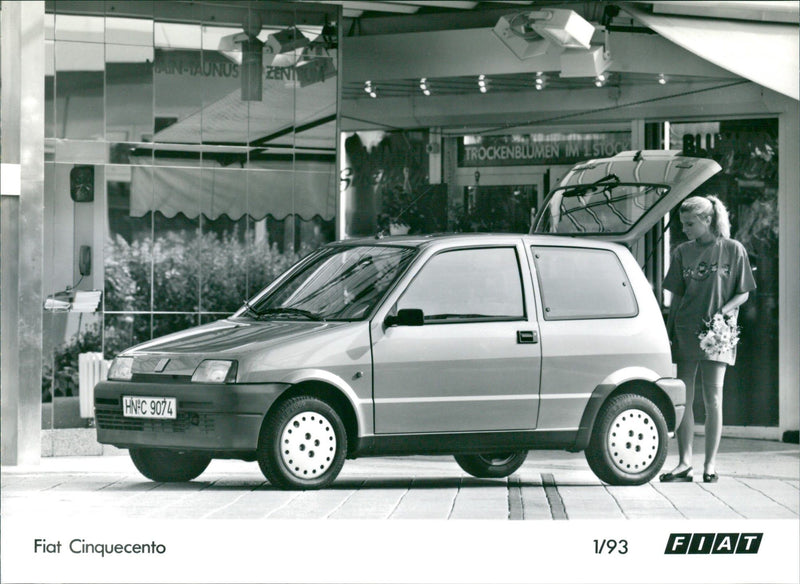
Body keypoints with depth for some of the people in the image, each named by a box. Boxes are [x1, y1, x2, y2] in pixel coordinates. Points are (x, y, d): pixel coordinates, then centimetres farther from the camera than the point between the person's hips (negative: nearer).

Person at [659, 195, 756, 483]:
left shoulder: (733, 250, 1)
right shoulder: (682, 253, 10)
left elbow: (743, 293, 5)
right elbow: (676, 297, 13)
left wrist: (726, 309, -13)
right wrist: (669, 334, 8)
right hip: (685, 330, 3)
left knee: (713, 398, -3)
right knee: (683, 398, 0)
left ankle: (710, 464, 3)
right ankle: (684, 463, 3)